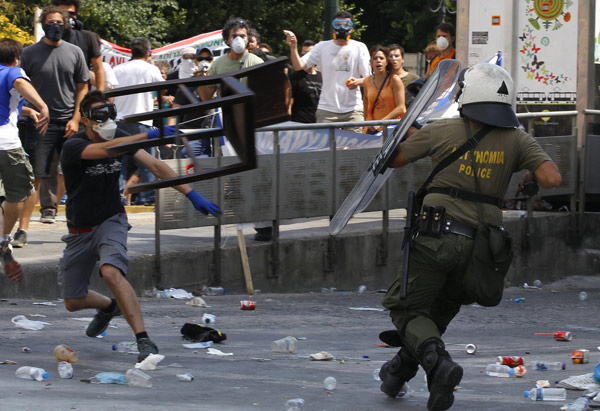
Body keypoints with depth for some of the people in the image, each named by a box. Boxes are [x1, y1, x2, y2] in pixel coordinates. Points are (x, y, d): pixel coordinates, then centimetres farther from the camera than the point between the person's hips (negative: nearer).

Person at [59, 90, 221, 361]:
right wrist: (148, 136, -50)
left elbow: (155, 166, -6)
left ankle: (144, 342, -36)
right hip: (80, 232, 0)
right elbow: (105, 149, -40)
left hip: (111, 222, 0)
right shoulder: (73, 146, -20)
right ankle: (109, 307, 45)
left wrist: (191, 194, -14)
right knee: (73, 302, 9)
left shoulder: (119, 137, -6)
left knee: (111, 272, -32)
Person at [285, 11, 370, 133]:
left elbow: (369, 77, 1)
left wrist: (358, 81, -22)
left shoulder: (359, 48, 5)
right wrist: (293, 47, -16)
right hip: (326, 109, 1)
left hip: (353, 109, -1)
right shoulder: (322, 47, 7)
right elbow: (299, 66, 1)